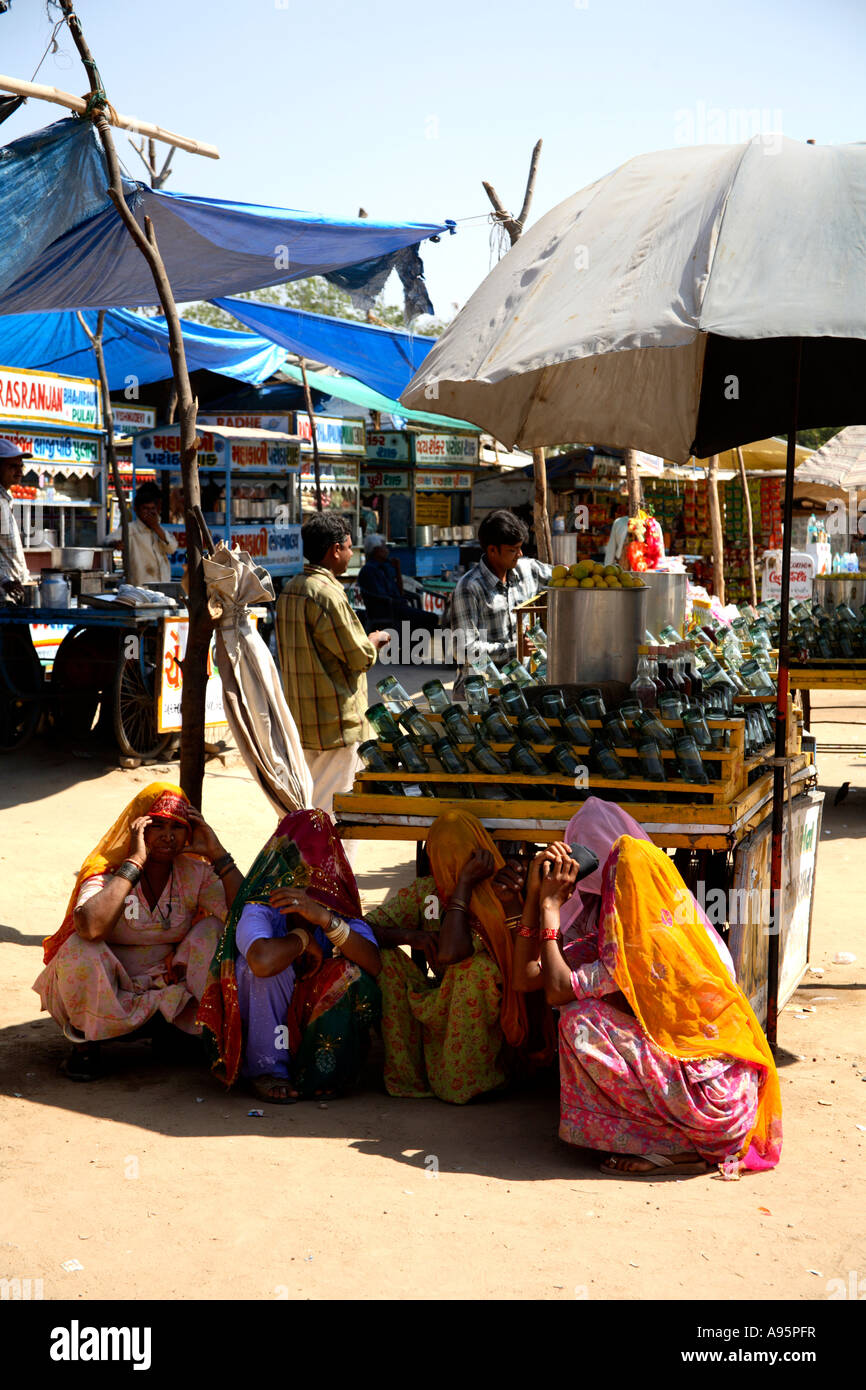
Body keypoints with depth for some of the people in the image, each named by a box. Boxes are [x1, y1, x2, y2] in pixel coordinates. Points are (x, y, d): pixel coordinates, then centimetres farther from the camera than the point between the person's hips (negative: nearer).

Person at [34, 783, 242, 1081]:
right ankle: (84, 1039, -5)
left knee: (215, 929, -17)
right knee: (80, 947, -33)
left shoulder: (195, 872, -4)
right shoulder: (106, 872, -16)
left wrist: (217, 853, -20)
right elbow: (90, 926, -41)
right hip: (106, 995, -3)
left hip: (171, 989, 3)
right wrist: (135, 861, -34)